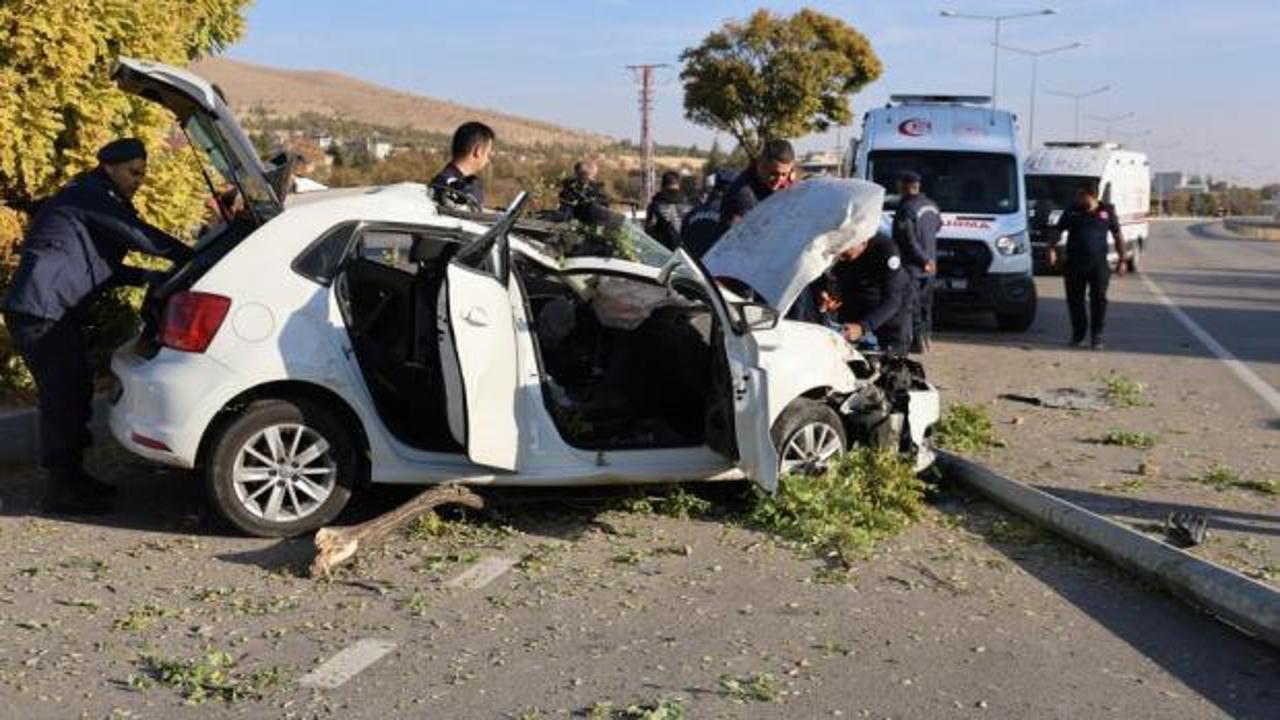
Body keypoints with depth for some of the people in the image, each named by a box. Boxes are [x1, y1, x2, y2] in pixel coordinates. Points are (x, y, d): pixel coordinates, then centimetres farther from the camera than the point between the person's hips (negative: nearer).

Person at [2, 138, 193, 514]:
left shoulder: (103, 201, 21)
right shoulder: (88, 196, -11)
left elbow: (105, 267, 24)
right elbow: (138, 235, -21)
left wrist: (150, 276, 12)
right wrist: (189, 257, -15)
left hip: (59, 314, 11)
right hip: (40, 312, -11)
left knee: (75, 394, 14)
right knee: (62, 398, -8)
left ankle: (72, 476, 24)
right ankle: (61, 489, -3)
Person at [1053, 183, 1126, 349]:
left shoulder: (1107, 211, 7)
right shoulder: (1072, 212, 8)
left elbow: (1118, 236, 13)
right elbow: (1057, 231, 12)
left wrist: (1122, 260, 10)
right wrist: (1051, 249, -4)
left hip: (1098, 264, -1)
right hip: (1074, 265, 1)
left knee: (1099, 299, -3)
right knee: (1075, 300, 3)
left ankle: (1097, 336, 6)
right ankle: (1078, 335, 15)